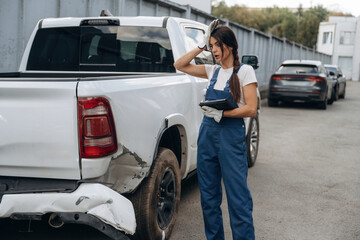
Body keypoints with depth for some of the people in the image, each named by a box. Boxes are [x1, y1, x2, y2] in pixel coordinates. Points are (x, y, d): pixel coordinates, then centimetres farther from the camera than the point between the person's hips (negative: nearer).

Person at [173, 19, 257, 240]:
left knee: (238, 198, -3)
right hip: (207, 134, 6)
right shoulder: (213, 71, 11)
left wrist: (222, 113, -19)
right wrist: (201, 46, 7)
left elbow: (251, 109, -9)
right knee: (209, 196, 12)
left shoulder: (245, 71, -4)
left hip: (231, 136, -6)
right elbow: (179, 65, 14)